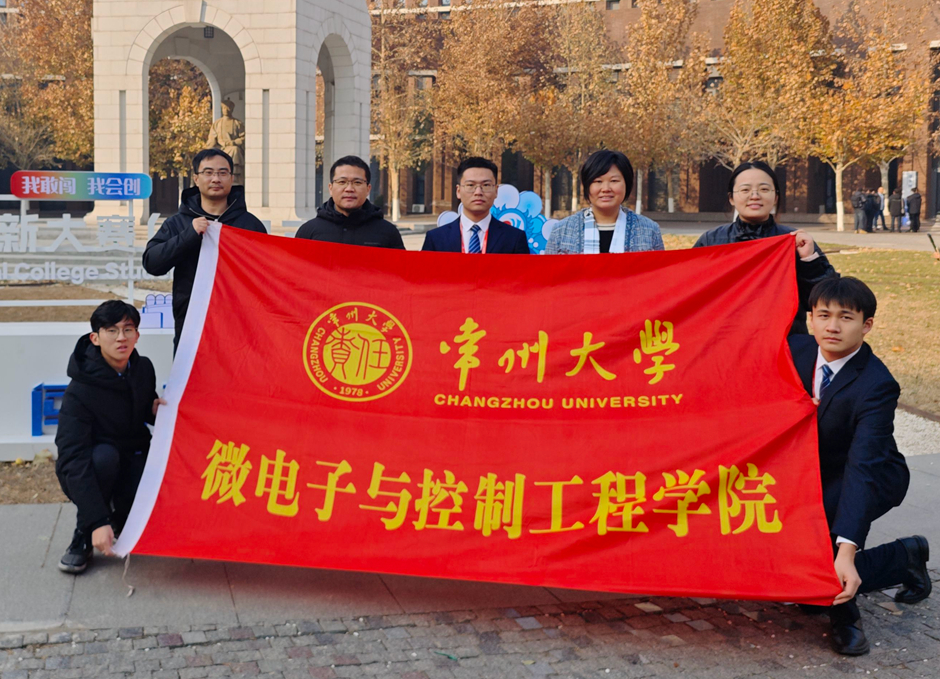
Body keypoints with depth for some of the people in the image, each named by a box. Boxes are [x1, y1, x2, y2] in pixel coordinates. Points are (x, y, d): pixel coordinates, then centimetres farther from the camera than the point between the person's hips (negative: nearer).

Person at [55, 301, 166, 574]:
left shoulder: (143, 368, -6)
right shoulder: (80, 391, -24)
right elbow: (72, 459, -32)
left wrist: (156, 410, -12)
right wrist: (98, 522, -42)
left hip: (133, 464, 4)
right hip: (86, 474, -4)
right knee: (104, 455, -37)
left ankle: (122, 518, 14)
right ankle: (83, 538, -15)